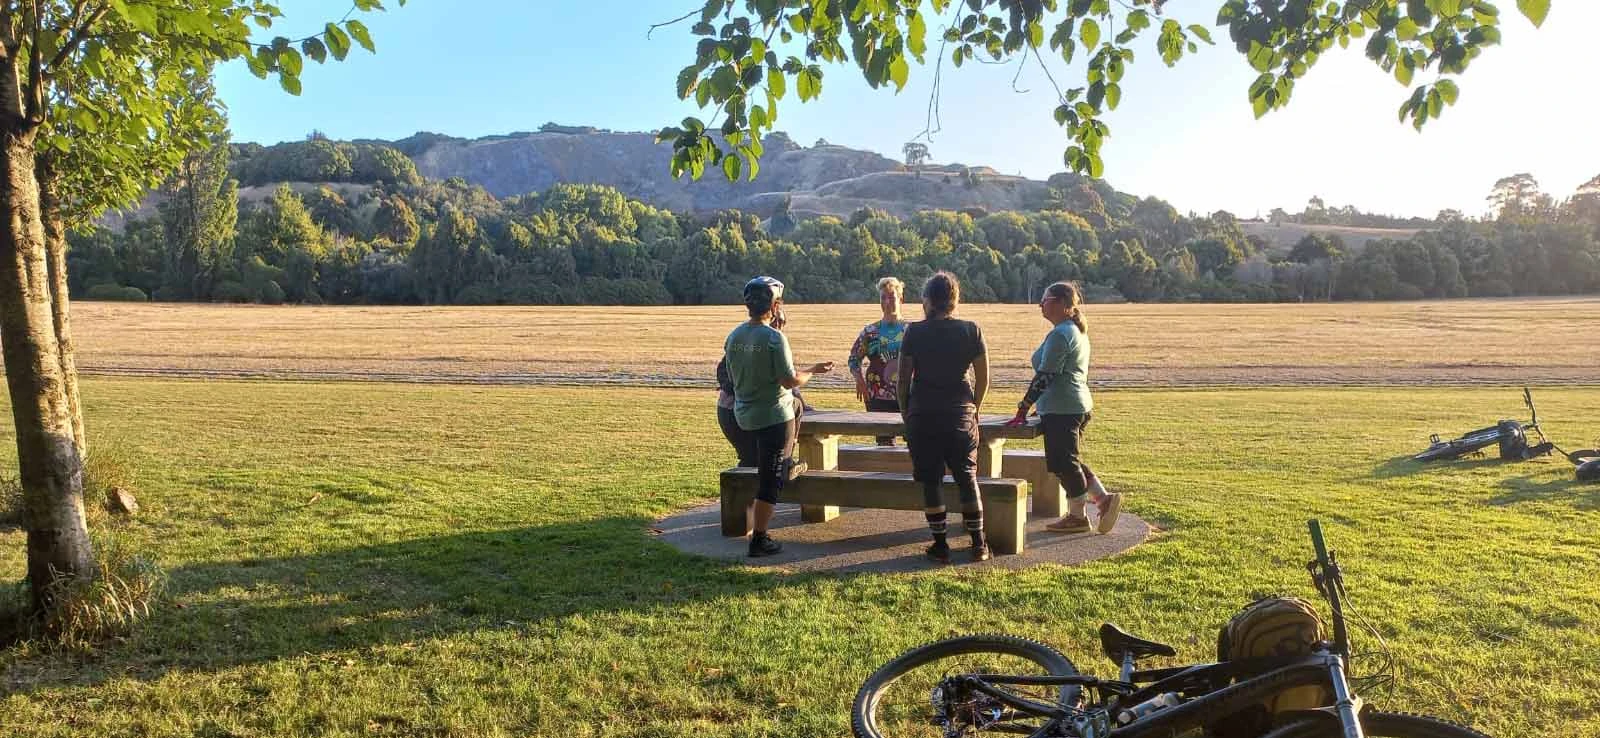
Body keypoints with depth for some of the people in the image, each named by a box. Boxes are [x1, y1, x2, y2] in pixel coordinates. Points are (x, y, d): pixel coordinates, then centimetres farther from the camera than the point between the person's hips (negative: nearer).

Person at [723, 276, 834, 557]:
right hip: (773, 417, -7)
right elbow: (790, 380, -21)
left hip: (743, 415, 7)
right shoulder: (774, 338, -20)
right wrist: (813, 370, -2)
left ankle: (787, 464, 42)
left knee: (795, 405, 36)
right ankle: (759, 539, 7)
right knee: (769, 481, 2)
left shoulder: (733, 337, 1)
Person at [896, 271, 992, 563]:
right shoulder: (971, 331, -2)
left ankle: (940, 544, 10)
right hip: (960, 415, 2)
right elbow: (983, 379, 2)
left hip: (922, 416, -1)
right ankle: (978, 543, 15)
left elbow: (903, 379, -3)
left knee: (930, 481, 7)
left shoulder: (914, 332, -5)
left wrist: (905, 412, 10)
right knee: (967, 479, 12)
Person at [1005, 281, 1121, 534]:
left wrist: (1022, 410, -16)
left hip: (1061, 409, -10)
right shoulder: (1077, 332, 16)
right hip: (1078, 405, 10)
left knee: (1064, 463, 0)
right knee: (1070, 460, 18)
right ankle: (1104, 498, 15)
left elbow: (1044, 377, -19)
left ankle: (1078, 516, 10)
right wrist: (1038, 405, 24)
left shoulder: (1060, 335, -16)